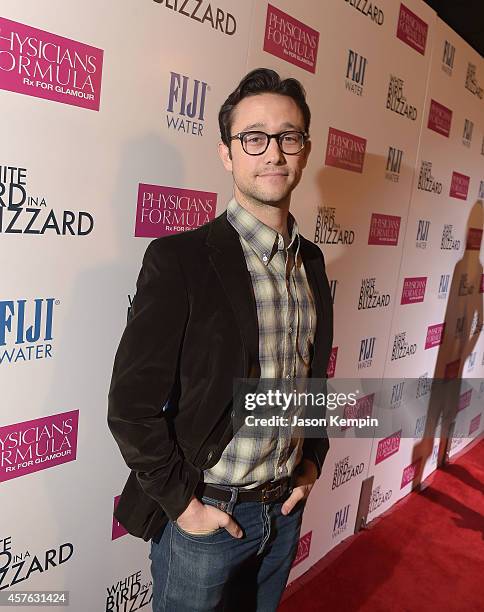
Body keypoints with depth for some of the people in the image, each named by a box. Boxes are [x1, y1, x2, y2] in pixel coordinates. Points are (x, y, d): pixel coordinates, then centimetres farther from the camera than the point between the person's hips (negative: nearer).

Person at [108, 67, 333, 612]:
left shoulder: (311, 260, 1)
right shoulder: (178, 260, -19)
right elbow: (132, 406, -17)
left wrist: (313, 460, 6)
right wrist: (183, 504, -13)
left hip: (286, 507, 6)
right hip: (203, 513, -5)